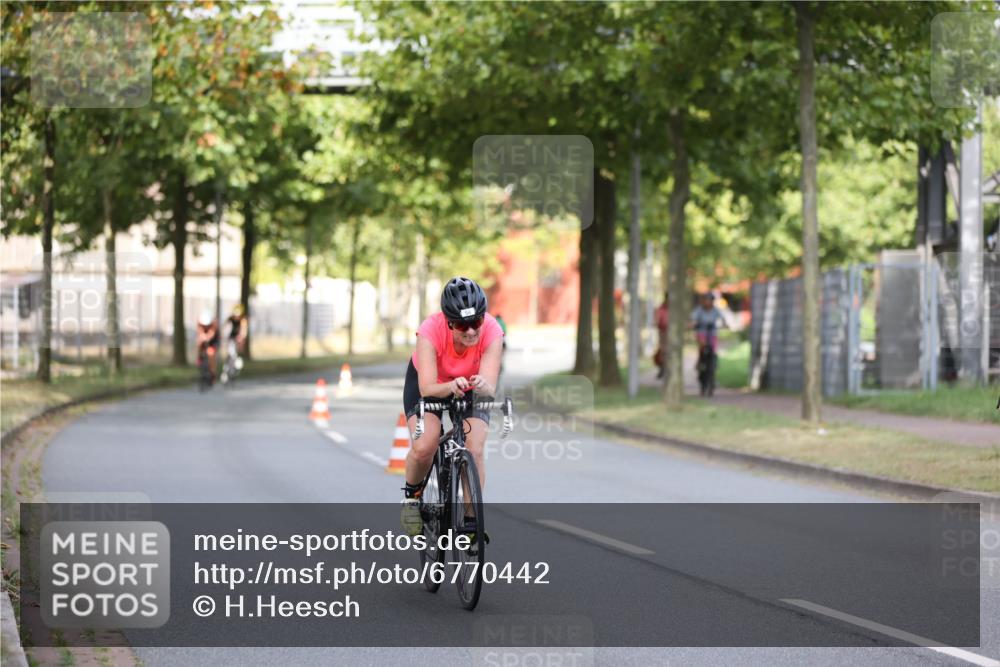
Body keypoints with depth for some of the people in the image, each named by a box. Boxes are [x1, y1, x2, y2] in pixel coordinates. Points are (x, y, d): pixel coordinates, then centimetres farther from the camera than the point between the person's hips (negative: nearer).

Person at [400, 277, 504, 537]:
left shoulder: (492, 331, -33)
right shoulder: (431, 330, -36)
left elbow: (490, 388, -39)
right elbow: (427, 388, -41)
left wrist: (482, 386, -63)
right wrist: (452, 386, -62)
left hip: (471, 389, 1)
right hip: (427, 382, -1)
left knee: (474, 452, -18)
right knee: (423, 449, -22)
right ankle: (412, 494, 9)